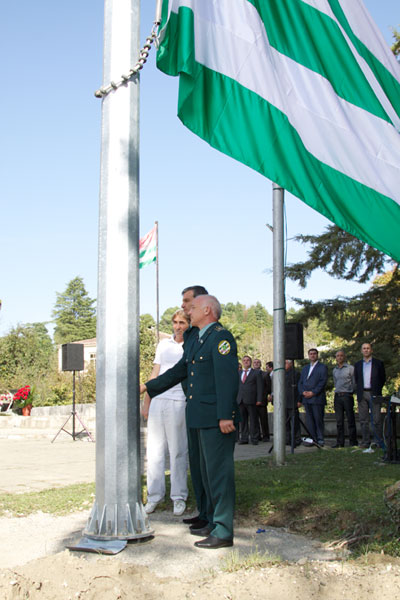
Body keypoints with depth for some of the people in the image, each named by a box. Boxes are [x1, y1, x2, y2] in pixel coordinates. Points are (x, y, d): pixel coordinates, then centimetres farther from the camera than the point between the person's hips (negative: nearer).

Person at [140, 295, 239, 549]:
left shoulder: (221, 337, -11)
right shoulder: (194, 341, 19)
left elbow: (227, 377, -19)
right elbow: (179, 371, 27)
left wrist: (225, 415, -24)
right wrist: (148, 387, 30)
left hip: (217, 419, -10)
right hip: (202, 419, 10)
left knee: (219, 471, -6)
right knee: (208, 471, 17)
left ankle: (223, 532, 0)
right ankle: (214, 523, 28)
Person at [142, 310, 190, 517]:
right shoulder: (164, 344, 14)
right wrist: (146, 402, 14)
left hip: (178, 403, -4)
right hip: (157, 401, 4)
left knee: (178, 451, -1)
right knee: (155, 449, 4)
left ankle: (179, 497, 9)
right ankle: (154, 495, 13)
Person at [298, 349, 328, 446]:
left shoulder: (322, 367, 2)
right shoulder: (305, 368, 21)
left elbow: (323, 382, -8)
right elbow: (300, 382, 17)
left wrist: (313, 392, -15)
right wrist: (303, 392, -2)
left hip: (317, 398, -5)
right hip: (306, 398, 5)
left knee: (318, 419, -5)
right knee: (309, 420, 4)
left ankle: (320, 440, 1)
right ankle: (312, 439, 8)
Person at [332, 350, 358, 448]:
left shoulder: (350, 368, 0)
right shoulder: (334, 370, 16)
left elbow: (354, 382, 0)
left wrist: (351, 393, -3)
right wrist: (337, 391, 14)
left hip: (347, 395, -5)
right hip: (337, 396, 5)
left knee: (350, 420, -3)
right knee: (339, 421, 4)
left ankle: (353, 442, 2)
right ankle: (340, 443, 6)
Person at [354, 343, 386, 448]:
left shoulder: (378, 363, 5)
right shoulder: (357, 364, 13)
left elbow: (383, 378, 7)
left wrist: (377, 390, 4)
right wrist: (359, 391, 8)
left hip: (374, 394, -3)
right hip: (362, 395, 3)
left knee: (376, 420, -4)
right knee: (363, 420, 3)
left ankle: (379, 441, 2)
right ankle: (365, 442, 7)